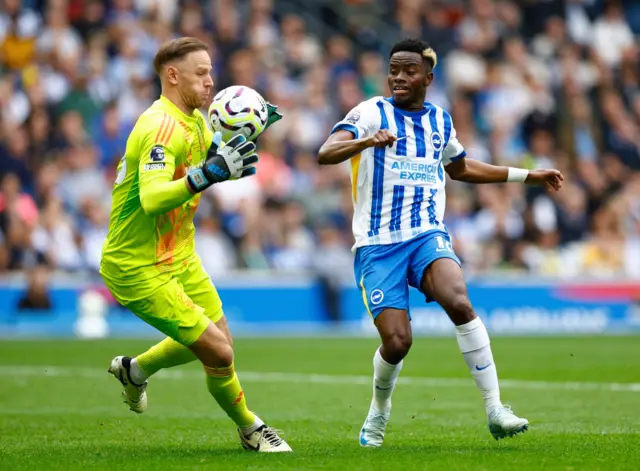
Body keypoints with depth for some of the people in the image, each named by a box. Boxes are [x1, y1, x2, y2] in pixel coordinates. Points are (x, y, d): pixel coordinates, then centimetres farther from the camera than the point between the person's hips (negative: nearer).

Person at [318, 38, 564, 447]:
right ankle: (379, 413, 20)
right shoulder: (372, 113, -1)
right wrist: (366, 142, -38)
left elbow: (461, 167, 34)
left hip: (428, 236, 2)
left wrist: (527, 176, 34)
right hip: (378, 245, -2)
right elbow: (325, 154, -17)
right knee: (397, 341, -13)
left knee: (459, 303, -28)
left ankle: (495, 409, -25)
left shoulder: (440, 120, 14)